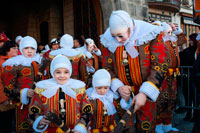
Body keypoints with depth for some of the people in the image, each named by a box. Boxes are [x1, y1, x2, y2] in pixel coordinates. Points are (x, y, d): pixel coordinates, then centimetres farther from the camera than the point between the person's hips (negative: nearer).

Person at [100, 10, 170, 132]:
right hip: (123, 91, 2)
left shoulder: (151, 35, -16)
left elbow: (161, 65, -18)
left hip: (146, 90, -2)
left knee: (145, 126, 11)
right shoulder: (109, 41, -7)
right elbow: (107, 68, 0)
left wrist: (144, 93, -23)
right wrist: (118, 87, -17)